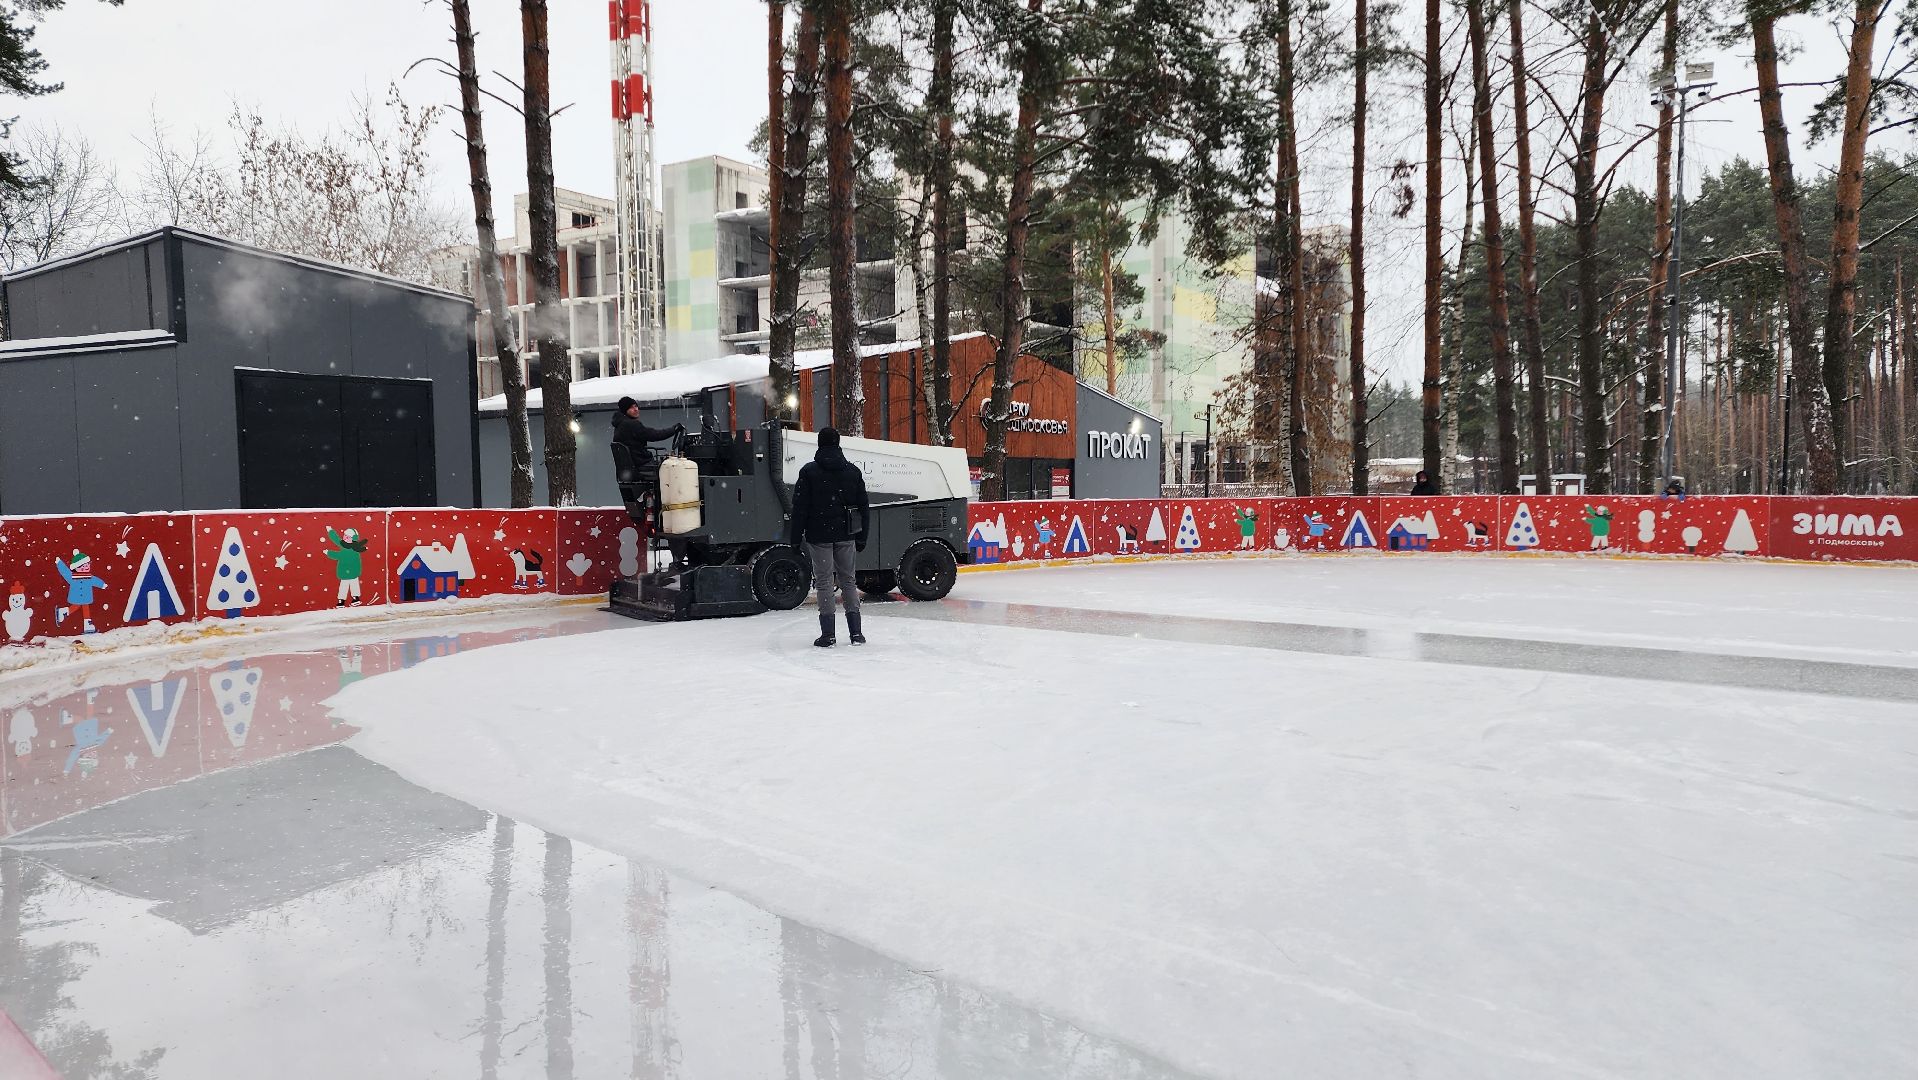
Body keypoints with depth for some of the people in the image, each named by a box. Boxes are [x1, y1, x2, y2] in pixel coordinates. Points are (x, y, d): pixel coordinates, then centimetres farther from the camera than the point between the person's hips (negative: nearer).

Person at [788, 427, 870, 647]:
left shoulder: (809, 471, -5)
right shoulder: (853, 471, 6)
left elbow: (800, 507, -6)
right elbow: (863, 506, 9)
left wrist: (796, 536, -1)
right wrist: (862, 537, 15)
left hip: (819, 535, -3)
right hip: (846, 535, 3)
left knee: (824, 581, 1)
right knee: (848, 580, 11)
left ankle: (828, 635, -1)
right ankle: (856, 632, 9)